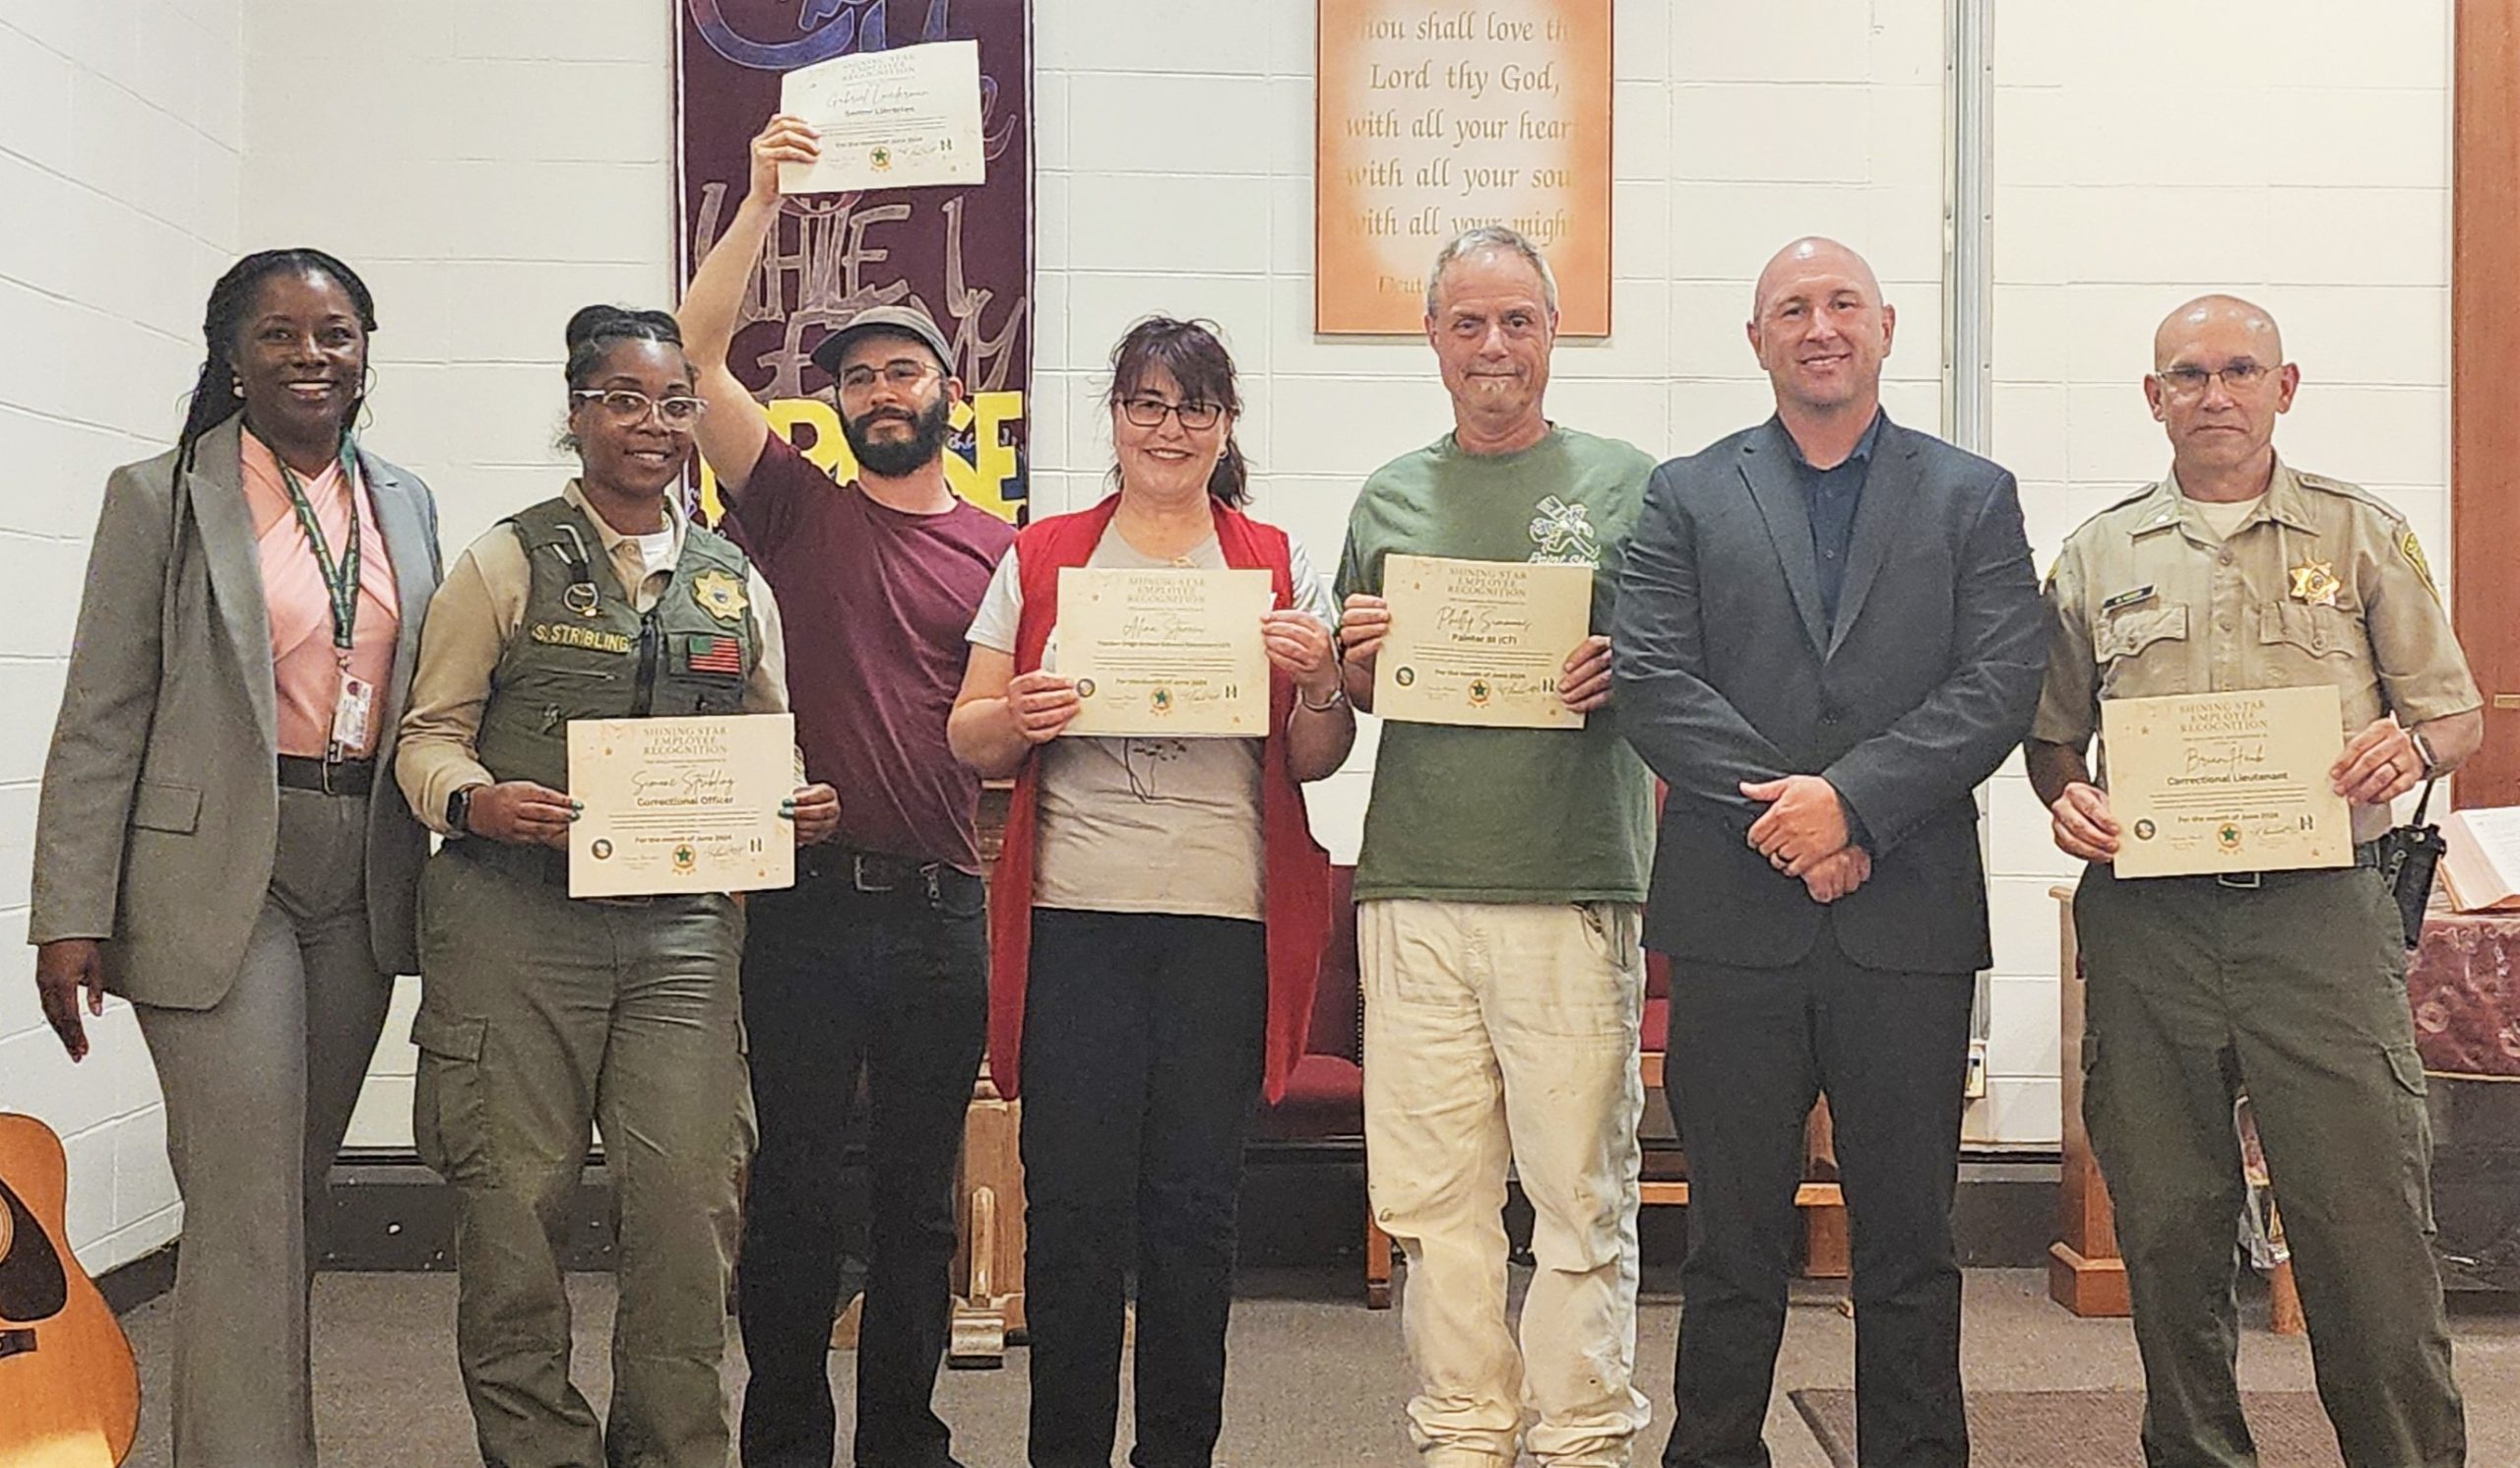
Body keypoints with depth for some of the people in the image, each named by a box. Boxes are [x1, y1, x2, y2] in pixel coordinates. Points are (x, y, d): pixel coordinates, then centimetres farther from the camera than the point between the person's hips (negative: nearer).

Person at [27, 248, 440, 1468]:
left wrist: (433, 876, 9)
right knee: (246, 1205, -7)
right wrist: (71, 918, -11)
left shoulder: (404, 504, 12)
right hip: (219, 877, -5)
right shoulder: (160, 499, -2)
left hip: (364, 880, 5)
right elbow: (101, 721, -5)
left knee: (302, 1185, 14)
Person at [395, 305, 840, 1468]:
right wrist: (475, 800, -17)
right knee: (515, 1199, 0)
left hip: (684, 924, 3)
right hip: (517, 920, -2)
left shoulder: (735, 583, 16)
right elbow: (429, 732, 4)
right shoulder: (507, 562, 6)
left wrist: (803, 806, -1)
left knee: (690, 1198, -3)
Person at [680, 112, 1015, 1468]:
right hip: (809, 900, -2)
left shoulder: (1002, 549, 10)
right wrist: (761, 202, -11)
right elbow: (697, 356, -5)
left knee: (920, 1191, 10)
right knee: (795, 1185, 4)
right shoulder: (799, 508, 5)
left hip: (943, 909, 2)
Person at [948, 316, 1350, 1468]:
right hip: (1072, 914, 0)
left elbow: (1315, 763, 10)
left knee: (1196, 1205, 4)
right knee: (1071, 1204, 0)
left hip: (1227, 921, 0)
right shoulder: (1041, 559, 10)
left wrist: (1317, 682, -10)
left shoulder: (1277, 565, 10)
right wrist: (1019, 718, -13)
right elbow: (971, 744, 9)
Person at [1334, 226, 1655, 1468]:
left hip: (1573, 889, -3)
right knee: (1434, 1194, 6)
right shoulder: (1389, 500, 15)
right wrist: (1359, 660, -2)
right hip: (1413, 891, 3)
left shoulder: (1626, 483, 6)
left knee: (1580, 1191, 0)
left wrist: (1624, 673, -14)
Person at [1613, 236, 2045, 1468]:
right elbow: (1653, 683, -2)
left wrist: (1852, 799, -14)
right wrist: (1783, 817, -13)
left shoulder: (1973, 498, 10)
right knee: (1731, 1238, 7)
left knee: (1908, 1238, 8)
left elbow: (1999, 688, -2)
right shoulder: (1687, 496, 9)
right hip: (1735, 916, 0)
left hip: (1911, 917, 0)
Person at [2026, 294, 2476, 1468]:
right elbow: (2052, 733, 17)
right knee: (2166, 1226, 7)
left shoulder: (2361, 534, 10)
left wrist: (2409, 746, -12)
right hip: (2145, 917, 2)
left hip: (2320, 910, -1)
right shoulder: (2100, 554, 14)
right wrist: (2066, 797, -5)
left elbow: (2457, 714, 10)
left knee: (2367, 1219, -5)